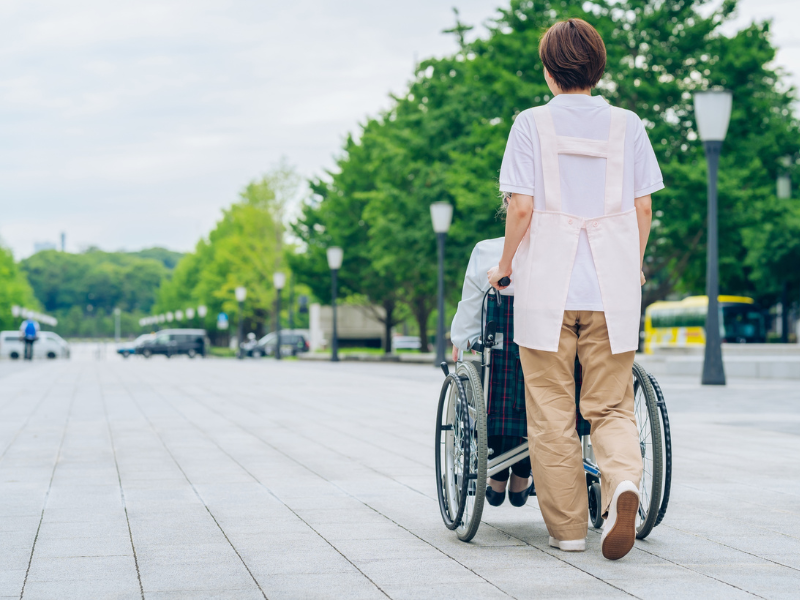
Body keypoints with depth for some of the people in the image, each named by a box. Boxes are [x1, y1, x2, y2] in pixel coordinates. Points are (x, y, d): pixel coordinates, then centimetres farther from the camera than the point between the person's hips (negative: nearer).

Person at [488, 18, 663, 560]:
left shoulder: (532, 124, -1)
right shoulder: (627, 125, 6)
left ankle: (567, 528, 11)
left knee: (552, 412, 7)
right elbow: (643, 208, 6)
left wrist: (505, 265, 9)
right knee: (612, 406, 8)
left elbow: (521, 208, -6)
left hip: (547, 282, -2)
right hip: (613, 282, 2)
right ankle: (623, 481, -21)